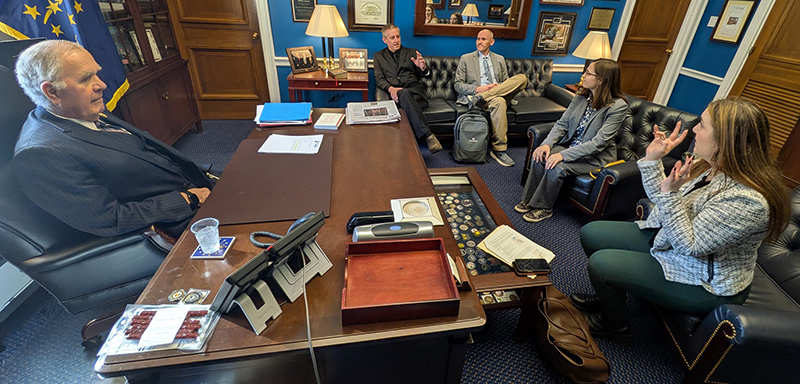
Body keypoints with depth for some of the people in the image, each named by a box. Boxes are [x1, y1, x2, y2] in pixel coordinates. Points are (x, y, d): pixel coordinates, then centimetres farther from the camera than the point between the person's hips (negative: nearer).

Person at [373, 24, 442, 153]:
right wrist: (390, 88, -14)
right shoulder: (379, 56, 22)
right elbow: (379, 79, 9)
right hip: (396, 93, 0)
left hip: (415, 90, 0)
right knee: (403, 94, -37)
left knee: (404, 94, -36)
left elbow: (428, 75, 14)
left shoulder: (412, 52, 21)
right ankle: (428, 135, -46)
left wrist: (423, 67, -12)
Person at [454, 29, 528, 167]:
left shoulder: (500, 59, 24)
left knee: (522, 78, -23)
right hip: (475, 95, -4)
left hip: (500, 94, 4)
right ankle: (498, 149, -35)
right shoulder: (466, 58, 13)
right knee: (499, 102, -39)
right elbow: (458, 85, 4)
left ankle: (480, 97, -32)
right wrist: (478, 89, -13)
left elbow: (507, 82, 21)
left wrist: (500, 87, -6)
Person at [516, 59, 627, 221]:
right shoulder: (581, 95, 1)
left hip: (595, 157, -6)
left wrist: (564, 155, -32)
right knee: (540, 156, -20)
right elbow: (562, 124, 2)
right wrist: (547, 144, -17)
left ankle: (543, 207, -8)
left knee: (557, 167, -30)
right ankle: (529, 199, -6)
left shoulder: (618, 106, -19)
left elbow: (599, 142, -25)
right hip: (571, 145, 6)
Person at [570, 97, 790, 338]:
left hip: (705, 283, -8)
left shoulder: (747, 200, -31)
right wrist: (652, 159, -6)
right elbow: (662, 200, 5)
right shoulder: (708, 165, -5)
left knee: (600, 263, -19)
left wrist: (670, 193, -38)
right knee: (591, 233, 3)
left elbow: (689, 246, -29)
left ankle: (614, 325, 13)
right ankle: (609, 297, 28)